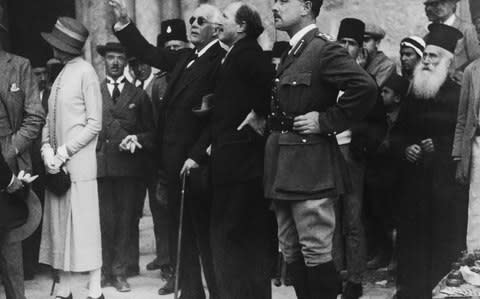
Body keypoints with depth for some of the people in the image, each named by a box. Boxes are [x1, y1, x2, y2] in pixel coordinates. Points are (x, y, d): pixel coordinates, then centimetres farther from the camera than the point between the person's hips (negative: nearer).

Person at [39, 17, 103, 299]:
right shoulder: (61, 74, 14)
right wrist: (48, 150, -1)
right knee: (59, 227, 7)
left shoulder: (86, 72, -6)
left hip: (79, 163, -7)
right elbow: (50, 119, 16)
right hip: (56, 163, 7)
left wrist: (64, 152, -12)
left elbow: (94, 124, -9)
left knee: (84, 227, -6)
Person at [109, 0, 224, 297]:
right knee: (181, 230, 12)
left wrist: (197, 157, -20)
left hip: (196, 161, -8)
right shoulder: (184, 58, 12)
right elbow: (150, 53, 23)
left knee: (204, 232, -2)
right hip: (174, 159, 8)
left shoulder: (221, 62, -13)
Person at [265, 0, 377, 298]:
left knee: (316, 253, -6)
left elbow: (366, 87, -24)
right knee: (292, 252, 11)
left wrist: (326, 121, -17)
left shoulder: (325, 49, -11)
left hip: (310, 166, -9)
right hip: (284, 167, 9)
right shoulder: (291, 53, 16)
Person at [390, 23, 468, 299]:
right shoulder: (414, 95, 13)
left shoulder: (459, 95, -4)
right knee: (413, 240, 4)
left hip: (447, 183, -5)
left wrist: (439, 147, -11)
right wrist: (405, 148, 0)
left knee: (446, 243, -3)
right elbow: (396, 133, 20)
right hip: (414, 182, 5)